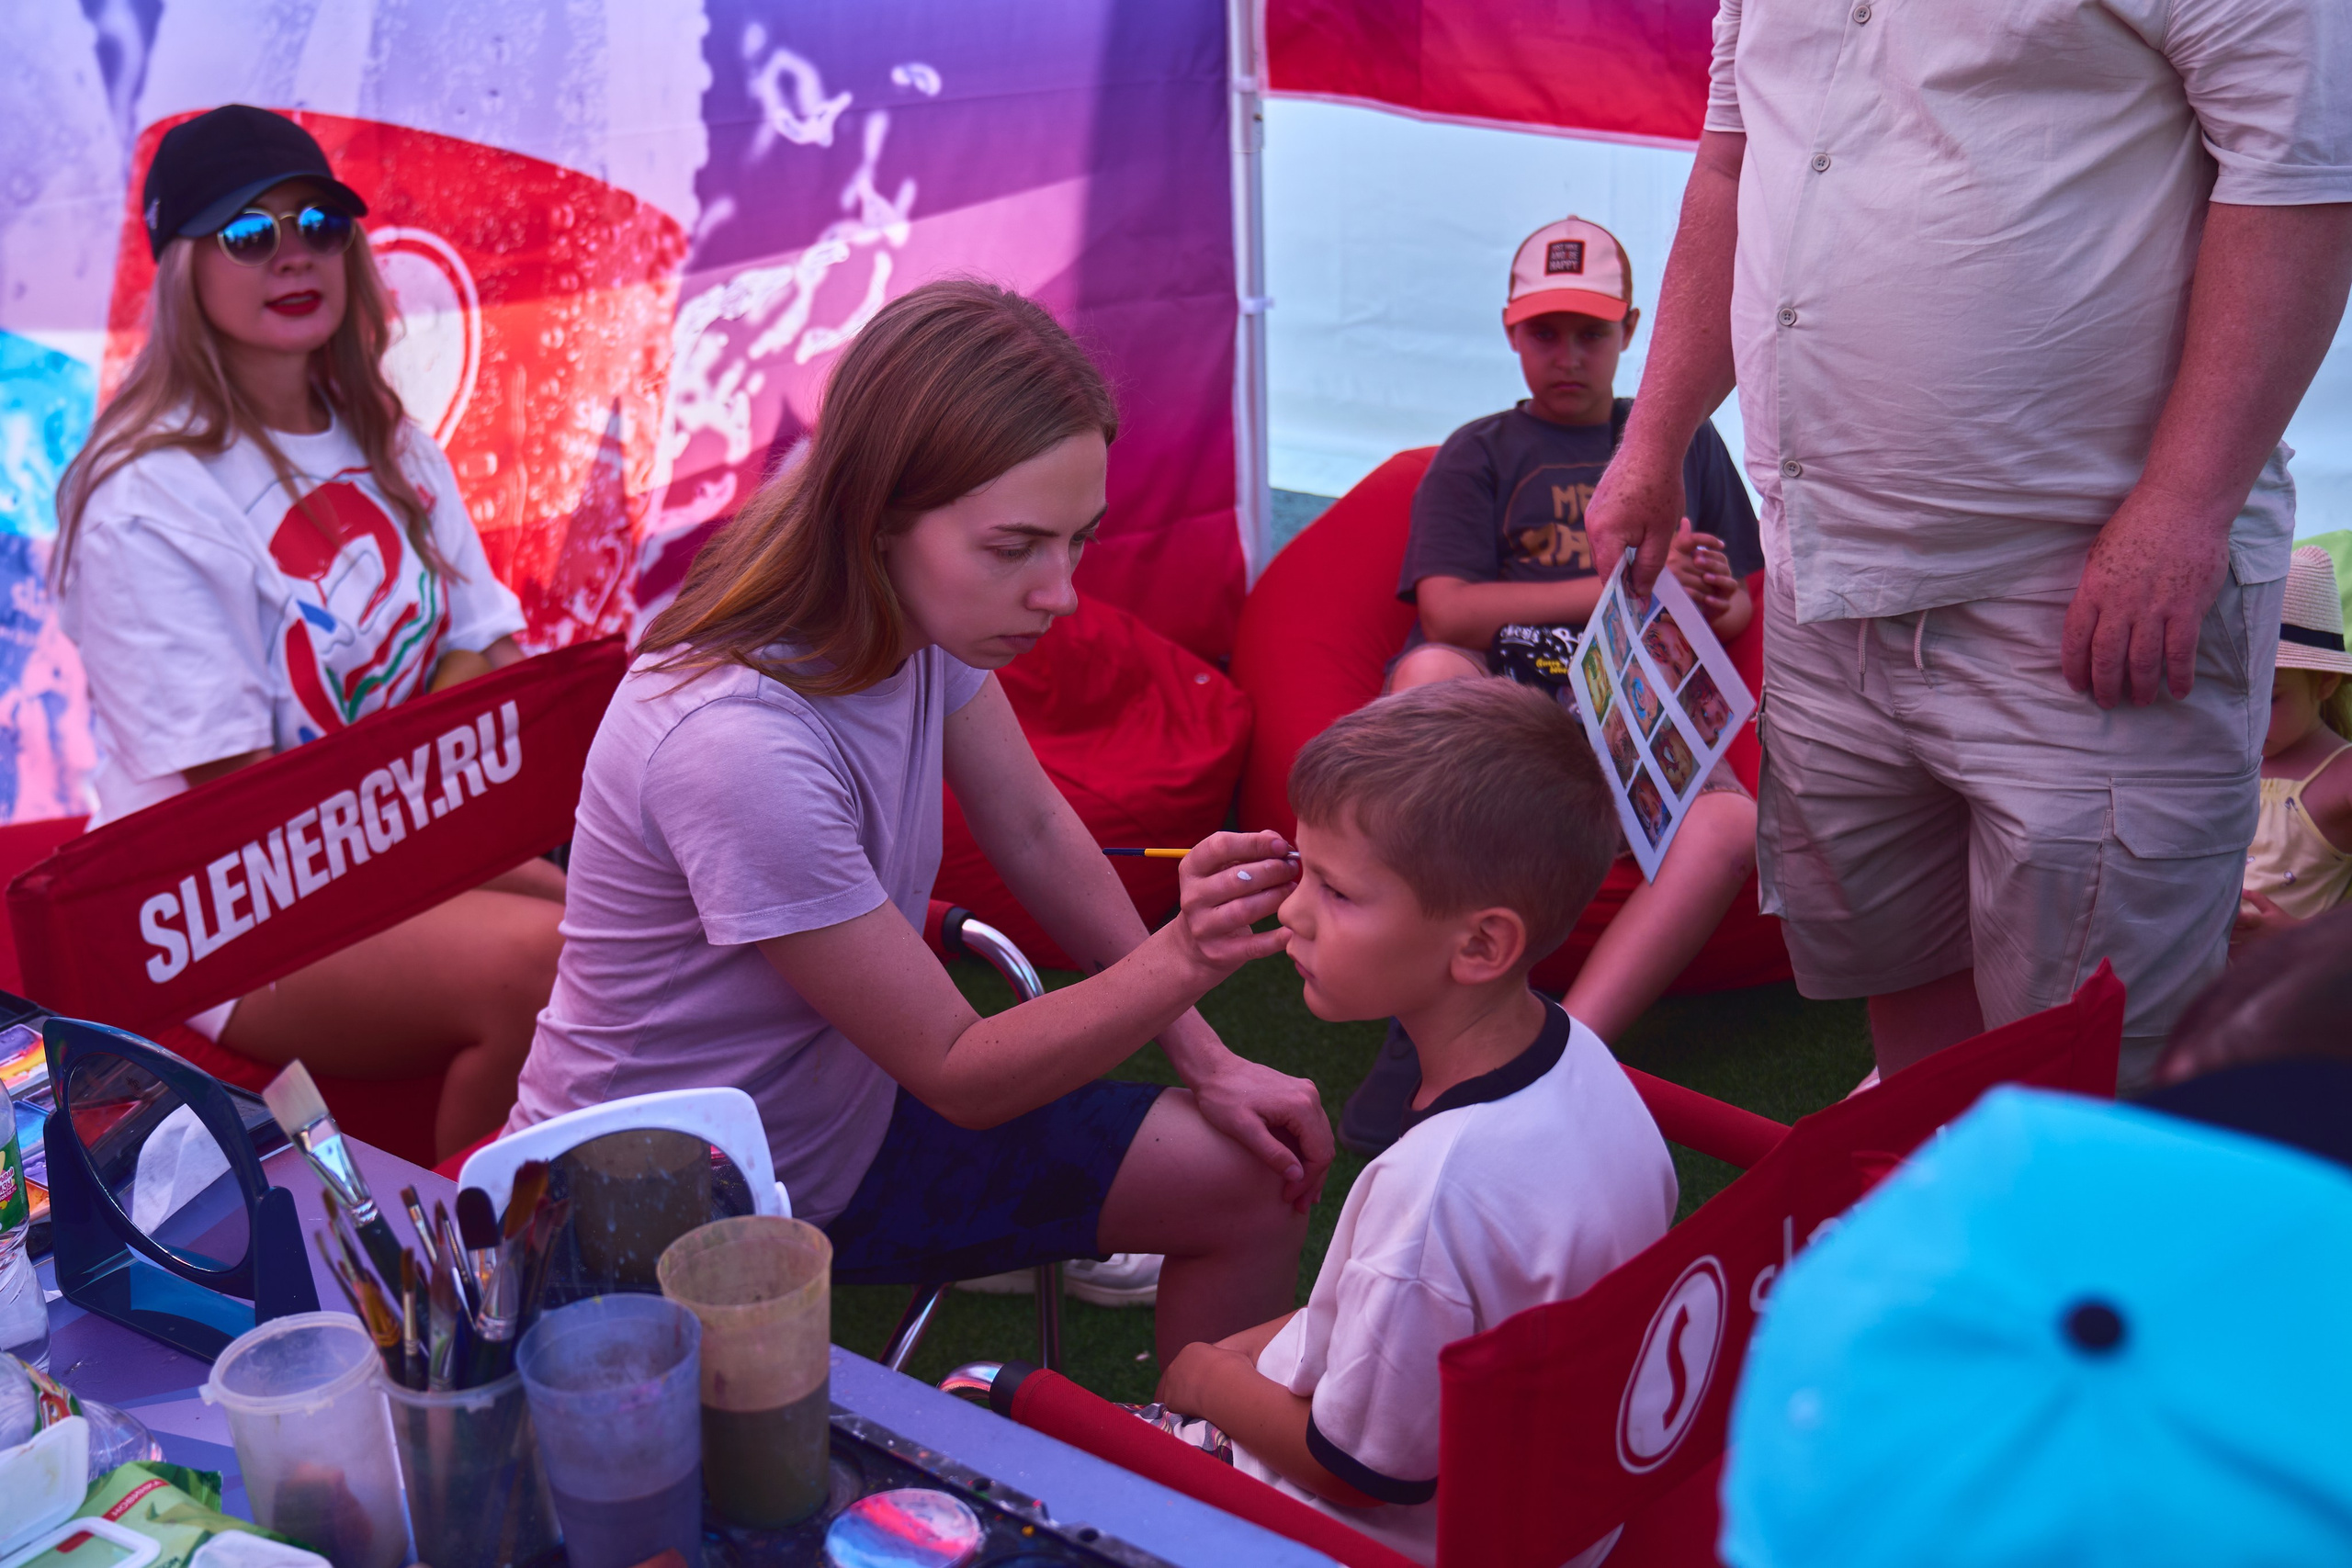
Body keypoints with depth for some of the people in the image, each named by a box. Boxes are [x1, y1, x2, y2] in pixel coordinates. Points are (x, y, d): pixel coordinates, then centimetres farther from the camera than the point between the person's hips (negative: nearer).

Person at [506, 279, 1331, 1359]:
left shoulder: (924, 607, -12)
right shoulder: (741, 744, -35)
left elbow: (1034, 832, 4)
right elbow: (957, 1074, -25)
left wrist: (1206, 1062, 3)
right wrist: (1180, 964, -36)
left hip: (843, 1117, 8)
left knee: (1262, 1179, 4)